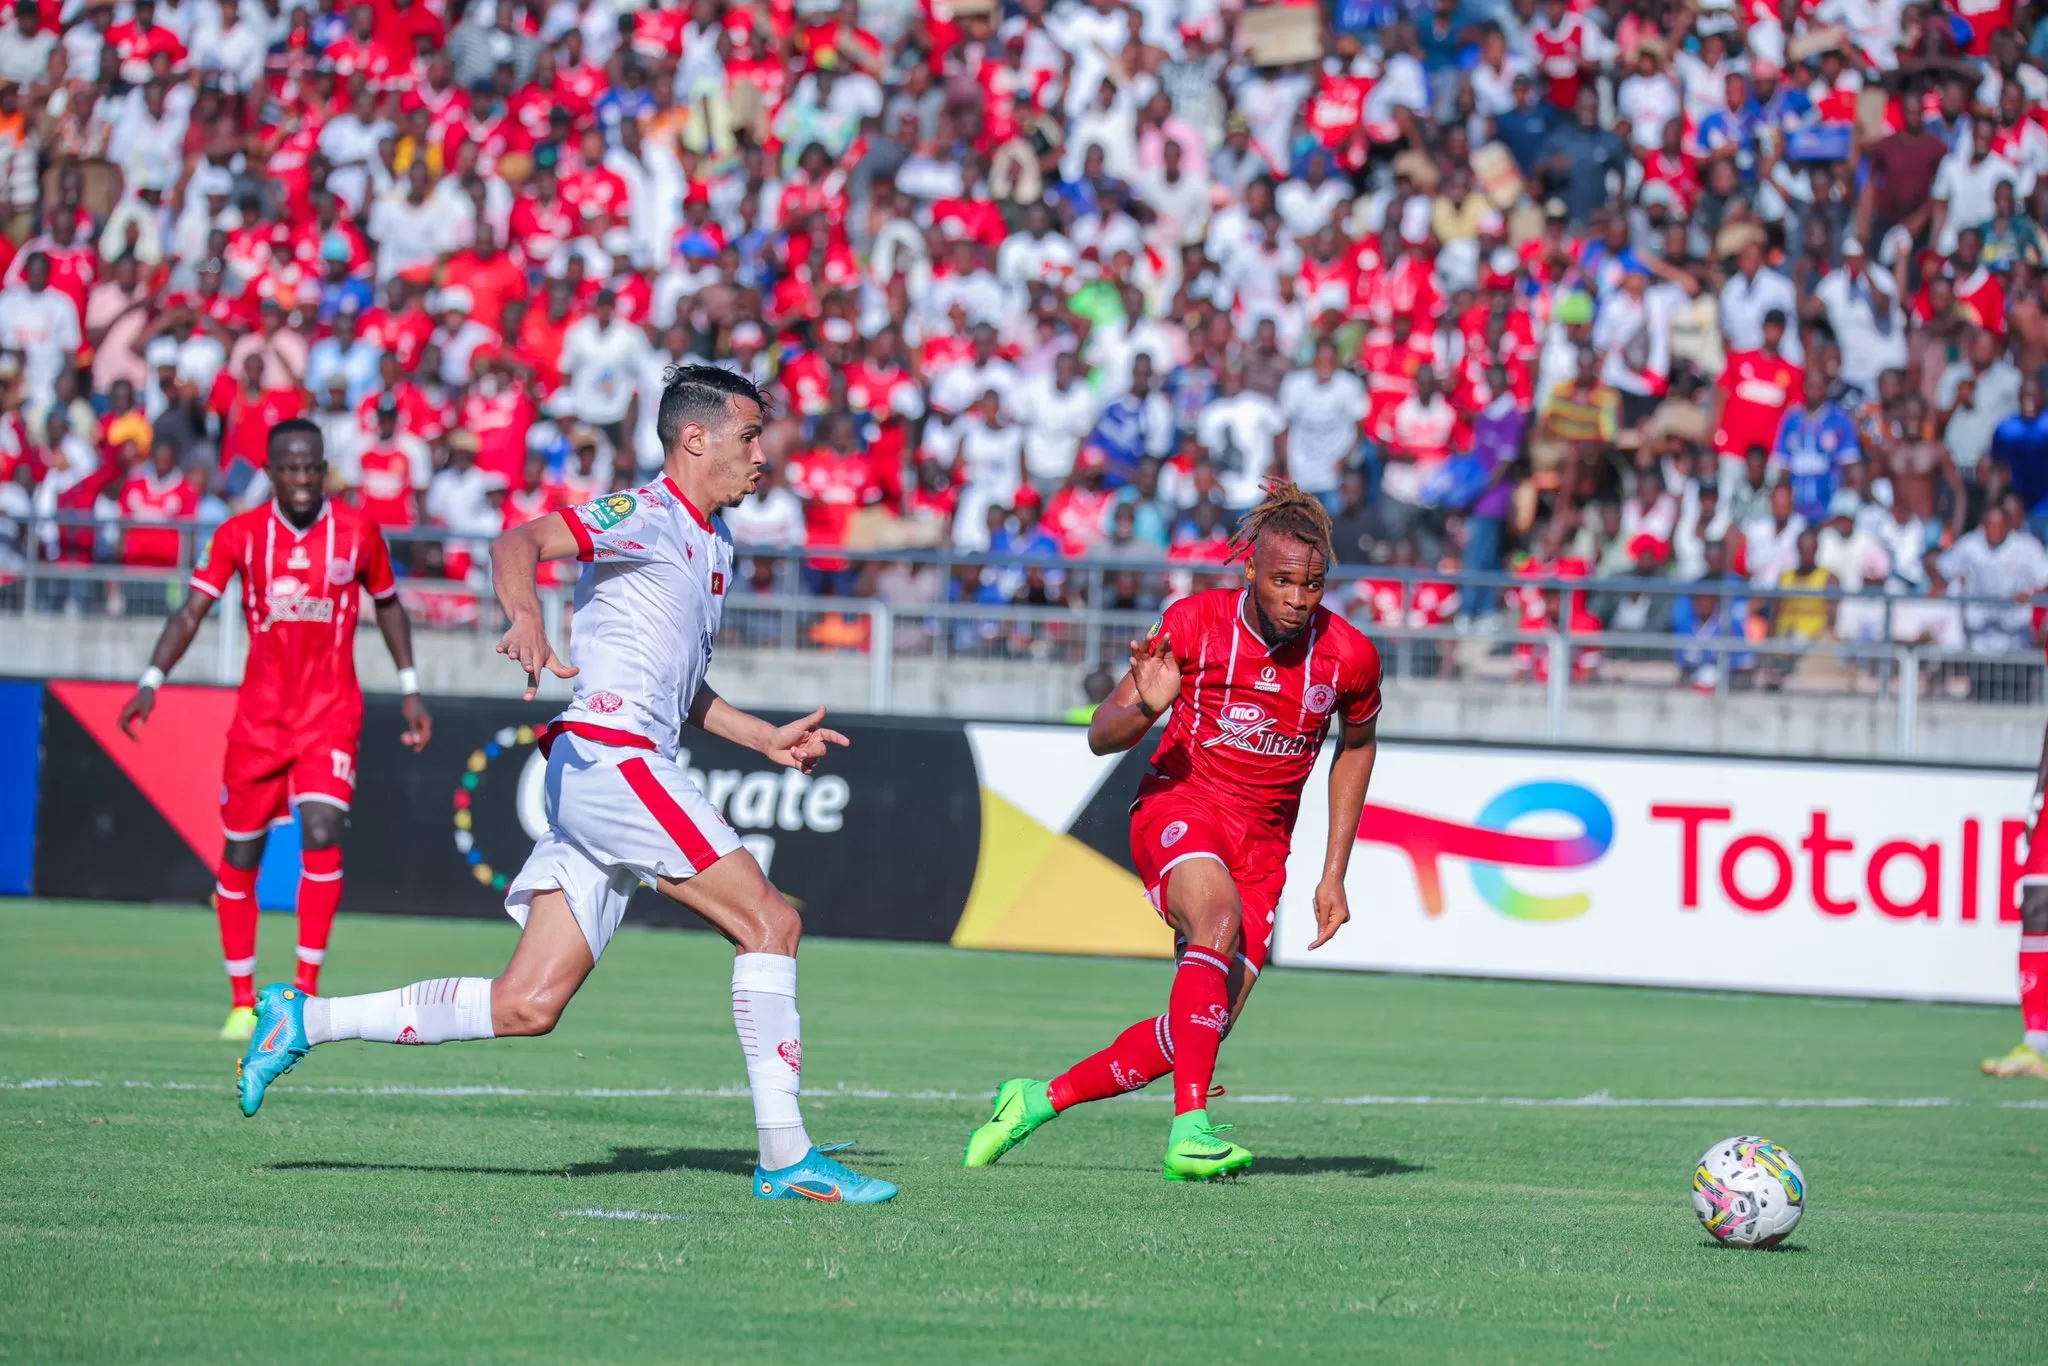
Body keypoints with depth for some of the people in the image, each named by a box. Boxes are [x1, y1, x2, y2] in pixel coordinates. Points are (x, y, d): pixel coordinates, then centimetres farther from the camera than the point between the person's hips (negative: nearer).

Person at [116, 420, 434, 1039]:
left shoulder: (358, 531, -2)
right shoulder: (240, 534, -3)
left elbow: (388, 605, 14)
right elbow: (193, 610, -6)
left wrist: (410, 689, 12)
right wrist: (151, 681, -19)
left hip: (331, 715, -1)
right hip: (258, 718, 1)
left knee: (321, 835, -19)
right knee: (240, 854, 5)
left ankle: (307, 993, -11)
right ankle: (242, 1003, 17)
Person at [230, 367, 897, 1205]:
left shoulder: (712, 542, 24)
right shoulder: (645, 516, -6)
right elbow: (520, 544, -22)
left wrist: (766, 739, 26)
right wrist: (525, 618, -42)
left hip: (614, 777, 9)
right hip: (610, 755, -9)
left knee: (528, 1005, 3)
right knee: (769, 922, -13)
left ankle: (304, 1019, 9)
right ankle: (785, 1157, -13)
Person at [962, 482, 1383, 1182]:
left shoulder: (1349, 657, -6)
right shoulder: (1195, 622, -11)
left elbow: (1357, 746, 15)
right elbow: (1101, 735, -5)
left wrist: (1334, 873, 10)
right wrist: (1144, 709, -29)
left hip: (1262, 843, 3)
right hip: (1179, 805, -3)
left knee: (1204, 1028, -6)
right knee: (1219, 917, -36)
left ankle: (1039, 1099, 14)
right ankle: (1190, 1128, -42)